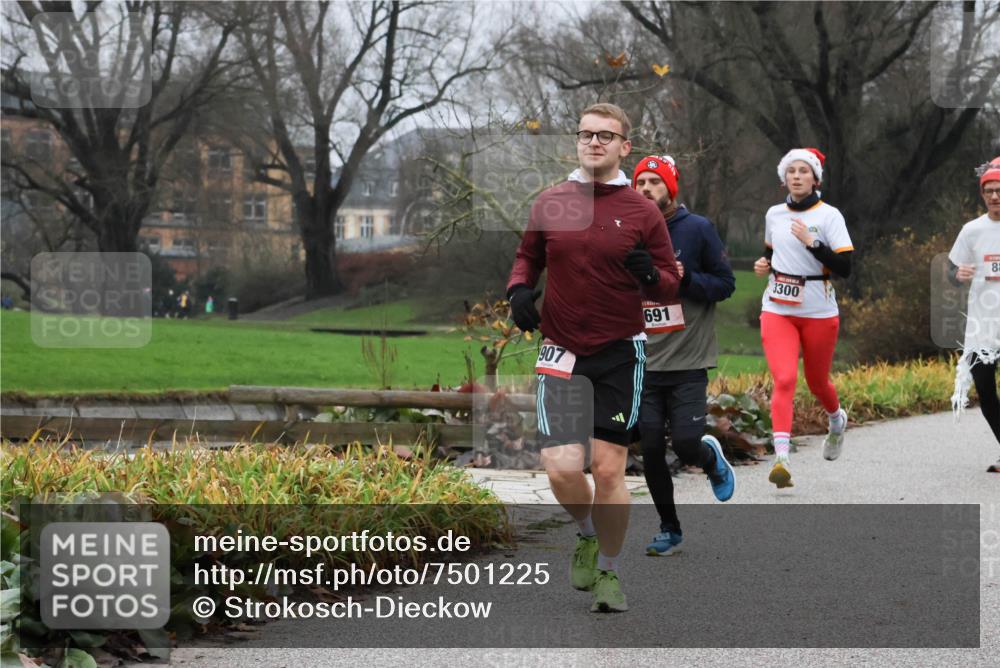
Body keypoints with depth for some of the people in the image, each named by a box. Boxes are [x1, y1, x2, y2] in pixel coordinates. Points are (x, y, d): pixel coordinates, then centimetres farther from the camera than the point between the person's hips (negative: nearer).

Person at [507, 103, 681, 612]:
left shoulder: (642, 212, 0)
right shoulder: (550, 203, 4)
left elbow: (671, 286, 4)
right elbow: (527, 257, 19)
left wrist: (650, 276, -19)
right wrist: (519, 289, -2)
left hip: (621, 355, -1)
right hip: (561, 353, 1)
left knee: (608, 469, -2)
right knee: (562, 469, -10)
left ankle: (608, 572, 19)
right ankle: (588, 536, 23)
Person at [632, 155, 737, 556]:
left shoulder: (697, 229, -3)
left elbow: (725, 284, -1)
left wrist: (687, 279, -17)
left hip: (688, 363, -3)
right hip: (644, 364, 3)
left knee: (686, 446, -13)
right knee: (651, 451, 1)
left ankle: (712, 460, 25)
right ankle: (669, 530, 18)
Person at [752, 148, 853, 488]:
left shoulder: (828, 215, -6)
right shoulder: (774, 214, 8)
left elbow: (845, 268, -13)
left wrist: (811, 242, -21)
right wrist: (764, 265, 6)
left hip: (818, 312, -2)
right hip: (777, 309, 2)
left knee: (817, 383, 13)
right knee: (784, 380, -17)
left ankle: (837, 419, 48)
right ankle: (781, 458, -24)